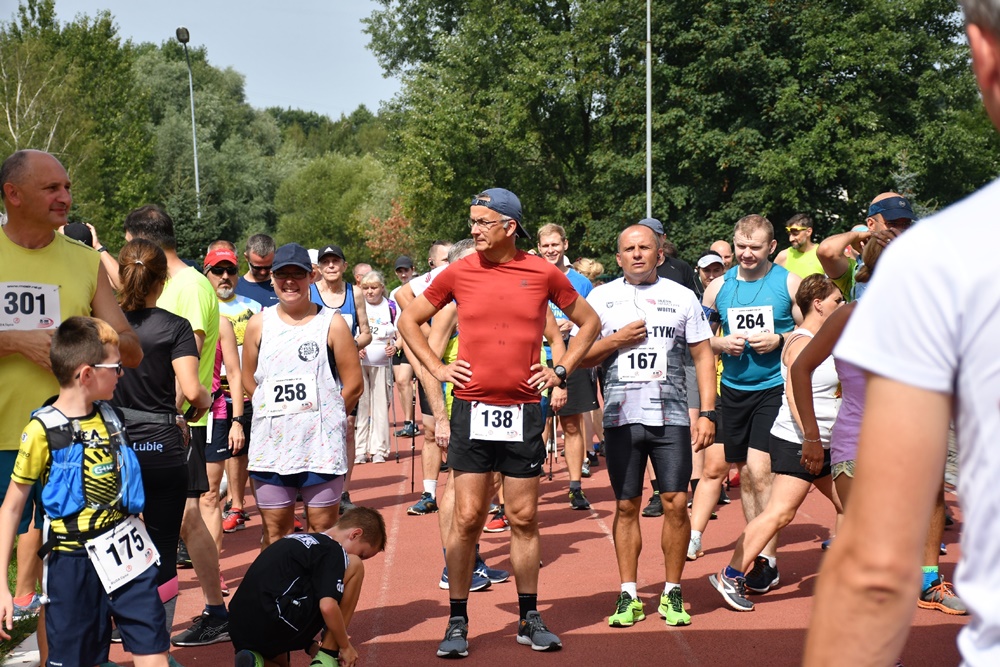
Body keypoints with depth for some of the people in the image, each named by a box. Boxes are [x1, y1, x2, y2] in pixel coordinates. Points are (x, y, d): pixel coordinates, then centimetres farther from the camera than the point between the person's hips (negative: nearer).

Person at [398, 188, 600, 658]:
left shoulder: (543, 273, 0)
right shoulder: (458, 273, 1)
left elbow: (589, 322, 14)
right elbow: (409, 320, 13)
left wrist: (560, 371, 5)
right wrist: (436, 369, 3)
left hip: (523, 411, 1)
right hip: (472, 409, 0)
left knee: (524, 519, 8)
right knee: (467, 518, 0)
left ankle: (529, 619, 20)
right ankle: (457, 623, 10)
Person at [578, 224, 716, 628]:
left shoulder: (682, 297, 8)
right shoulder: (601, 298, 8)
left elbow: (703, 355, 7)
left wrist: (707, 413, -1)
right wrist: (616, 340, -9)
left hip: (672, 416, 0)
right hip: (621, 417, 1)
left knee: (676, 503, -4)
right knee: (626, 507, 5)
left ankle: (672, 593, 10)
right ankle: (629, 595, 13)